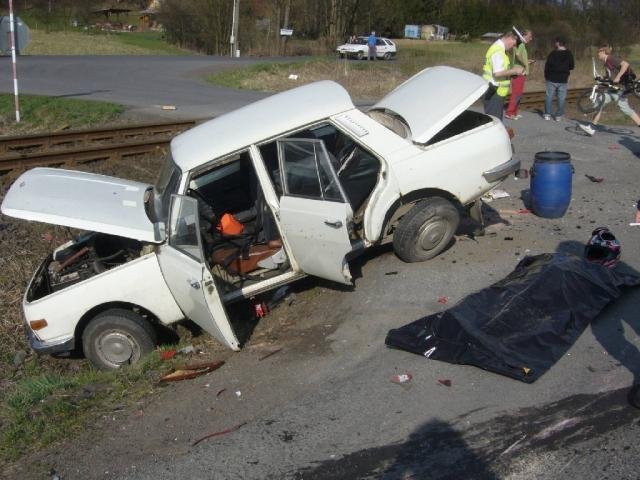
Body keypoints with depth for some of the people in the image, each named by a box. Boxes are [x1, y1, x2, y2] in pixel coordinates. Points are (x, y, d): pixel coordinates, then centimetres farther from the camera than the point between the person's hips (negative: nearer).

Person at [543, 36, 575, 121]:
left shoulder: (553, 53, -9)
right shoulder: (569, 54, 0)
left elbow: (547, 65, -6)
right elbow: (571, 66, 8)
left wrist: (546, 76, 8)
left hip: (552, 79, -2)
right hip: (563, 80, 2)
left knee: (549, 96, 7)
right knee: (561, 98, 6)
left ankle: (547, 114, 6)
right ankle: (558, 115, 6)